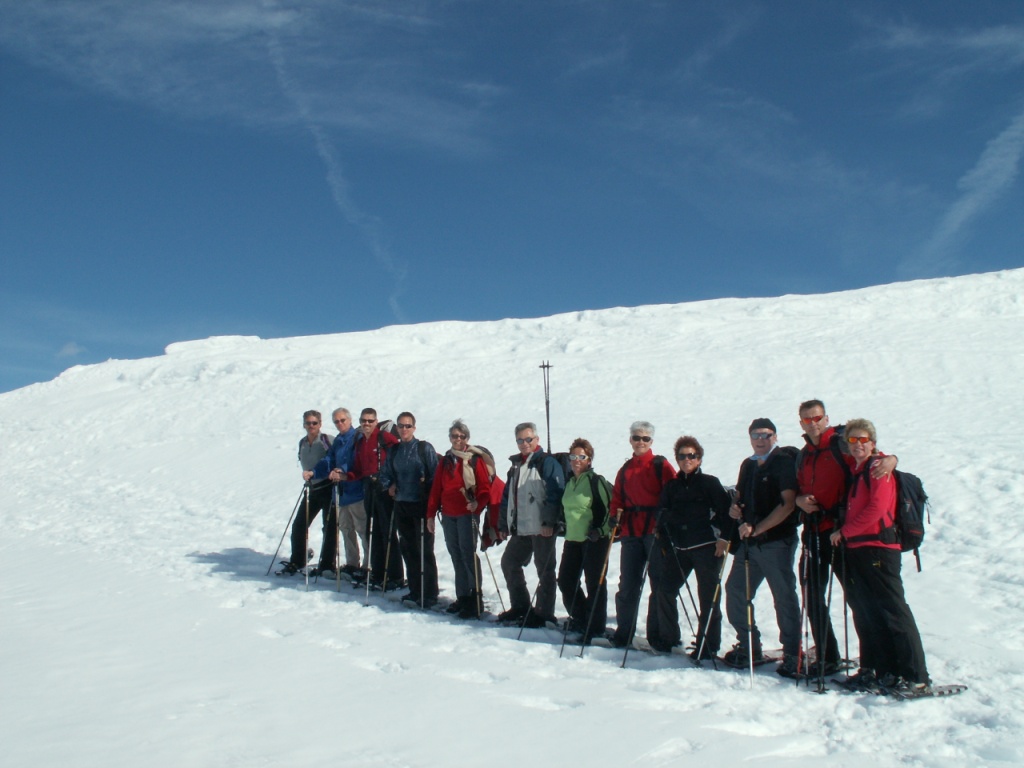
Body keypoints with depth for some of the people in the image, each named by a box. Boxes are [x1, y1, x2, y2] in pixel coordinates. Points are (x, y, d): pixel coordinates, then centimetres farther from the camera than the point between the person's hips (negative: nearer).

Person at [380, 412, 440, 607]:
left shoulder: (424, 448, -5)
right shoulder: (394, 450, 11)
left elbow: (435, 474, -7)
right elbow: (385, 473, 22)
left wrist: (428, 490, -11)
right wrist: (389, 486, 7)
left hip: (421, 505, -6)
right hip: (401, 505, 6)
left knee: (424, 550, -4)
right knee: (407, 549, 10)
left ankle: (429, 595, 2)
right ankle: (415, 591, 21)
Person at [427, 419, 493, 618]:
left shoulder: (475, 459, -3)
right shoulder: (445, 461, 13)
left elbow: (485, 488, -7)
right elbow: (436, 488, 14)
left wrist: (477, 504, -24)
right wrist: (431, 514, 11)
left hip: (467, 514, -6)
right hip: (448, 515, 6)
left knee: (468, 553, -7)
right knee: (456, 555, 10)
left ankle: (476, 599, -2)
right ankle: (462, 596, 19)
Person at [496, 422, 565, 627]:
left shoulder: (547, 463, -7)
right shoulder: (516, 465, 18)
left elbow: (555, 494, -16)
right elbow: (507, 497, 22)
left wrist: (549, 522, -23)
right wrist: (503, 525, 19)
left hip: (542, 529, -9)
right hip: (520, 529, 9)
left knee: (544, 570, 0)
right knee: (509, 562, 14)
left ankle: (544, 613, 7)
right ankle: (520, 606, 25)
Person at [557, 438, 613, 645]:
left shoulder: (596, 481, -10)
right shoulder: (569, 482, 13)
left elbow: (613, 506, -12)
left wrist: (604, 529, -13)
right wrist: (562, 525, 19)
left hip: (594, 540, -8)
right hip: (572, 539, 8)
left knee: (595, 584, 0)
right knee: (565, 581, 10)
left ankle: (595, 628, 10)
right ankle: (581, 618, 28)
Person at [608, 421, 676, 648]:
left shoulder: (661, 466, 1)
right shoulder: (625, 469, 17)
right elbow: (617, 497, 17)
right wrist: (615, 516, 0)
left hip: (655, 531, -5)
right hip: (631, 533, 5)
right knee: (627, 584, 7)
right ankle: (623, 634, 15)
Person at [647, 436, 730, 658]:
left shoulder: (710, 482, 2)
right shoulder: (671, 486, 13)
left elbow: (725, 510, -3)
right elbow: (662, 513, 15)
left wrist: (723, 537, -11)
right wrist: (660, 533, 2)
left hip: (707, 547, -4)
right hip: (678, 548, 4)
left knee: (708, 597, 1)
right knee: (664, 591, 2)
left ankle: (708, 646, 10)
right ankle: (666, 639, 18)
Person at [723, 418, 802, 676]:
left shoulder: (784, 462, -6)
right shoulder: (748, 466, 16)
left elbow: (788, 504, -15)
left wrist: (757, 528, -18)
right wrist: (734, 508, 5)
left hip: (777, 541, -7)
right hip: (748, 543, 7)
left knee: (784, 597, -3)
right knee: (735, 591, 8)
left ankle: (792, 655, 7)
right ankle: (749, 647, 23)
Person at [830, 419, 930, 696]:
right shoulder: (856, 471, 19)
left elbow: (876, 509, -16)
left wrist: (844, 531, -10)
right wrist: (844, 533, 6)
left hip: (879, 548, -9)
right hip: (856, 549, 9)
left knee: (894, 612, -7)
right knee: (866, 614, 10)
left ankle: (916, 677, -3)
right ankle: (883, 671, 19)